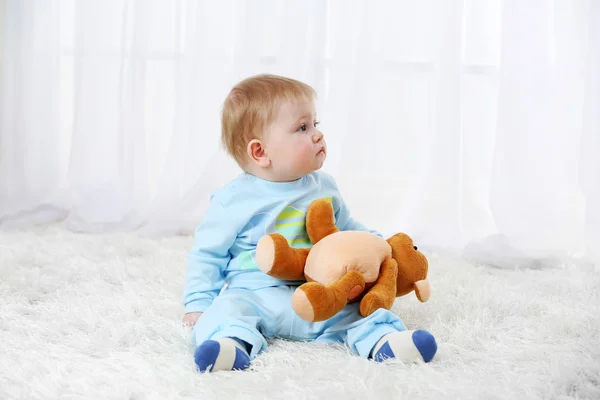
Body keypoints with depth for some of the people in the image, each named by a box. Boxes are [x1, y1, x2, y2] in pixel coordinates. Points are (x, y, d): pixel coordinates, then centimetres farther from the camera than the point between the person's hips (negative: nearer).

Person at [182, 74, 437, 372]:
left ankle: (381, 341, -40)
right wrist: (199, 303, -5)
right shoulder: (234, 200, -4)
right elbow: (208, 254, 3)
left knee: (358, 309, -17)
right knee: (227, 309, -30)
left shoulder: (323, 187, 10)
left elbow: (346, 229, 27)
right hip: (253, 295, -3)